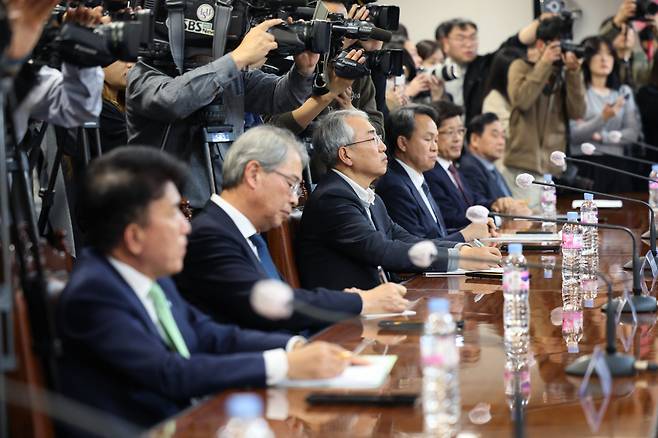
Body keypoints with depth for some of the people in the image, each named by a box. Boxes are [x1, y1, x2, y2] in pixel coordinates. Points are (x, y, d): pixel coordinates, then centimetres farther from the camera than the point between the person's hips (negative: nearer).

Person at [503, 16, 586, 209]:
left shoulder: (566, 74, 14)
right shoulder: (521, 67, 4)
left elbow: (577, 112, 1)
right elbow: (521, 101, -14)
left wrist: (574, 72, -8)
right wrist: (544, 63, -11)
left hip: (553, 166, 4)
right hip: (523, 163, -4)